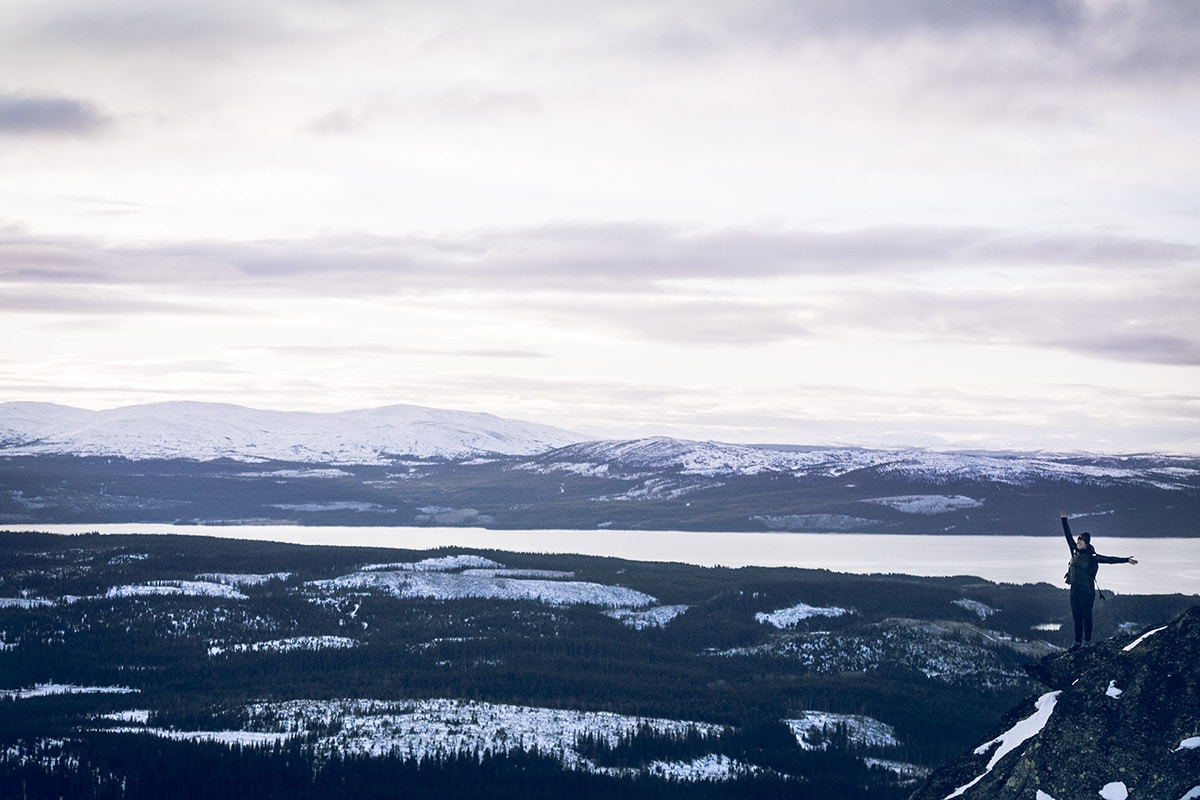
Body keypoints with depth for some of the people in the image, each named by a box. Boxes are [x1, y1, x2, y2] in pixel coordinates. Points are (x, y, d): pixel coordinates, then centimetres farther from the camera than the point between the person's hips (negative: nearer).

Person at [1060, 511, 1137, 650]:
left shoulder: (1092, 557, -8)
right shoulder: (1075, 552, 7)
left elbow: (1110, 559, -10)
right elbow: (1068, 536, 15)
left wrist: (1126, 560, -16)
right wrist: (1064, 520, 18)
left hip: (1086, 590, -6)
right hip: (1074, 590, 6)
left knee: (1086, 616, -2)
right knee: (1076, 616, 8)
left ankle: (1087, 641, 5)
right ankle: (1078, 641, 13)